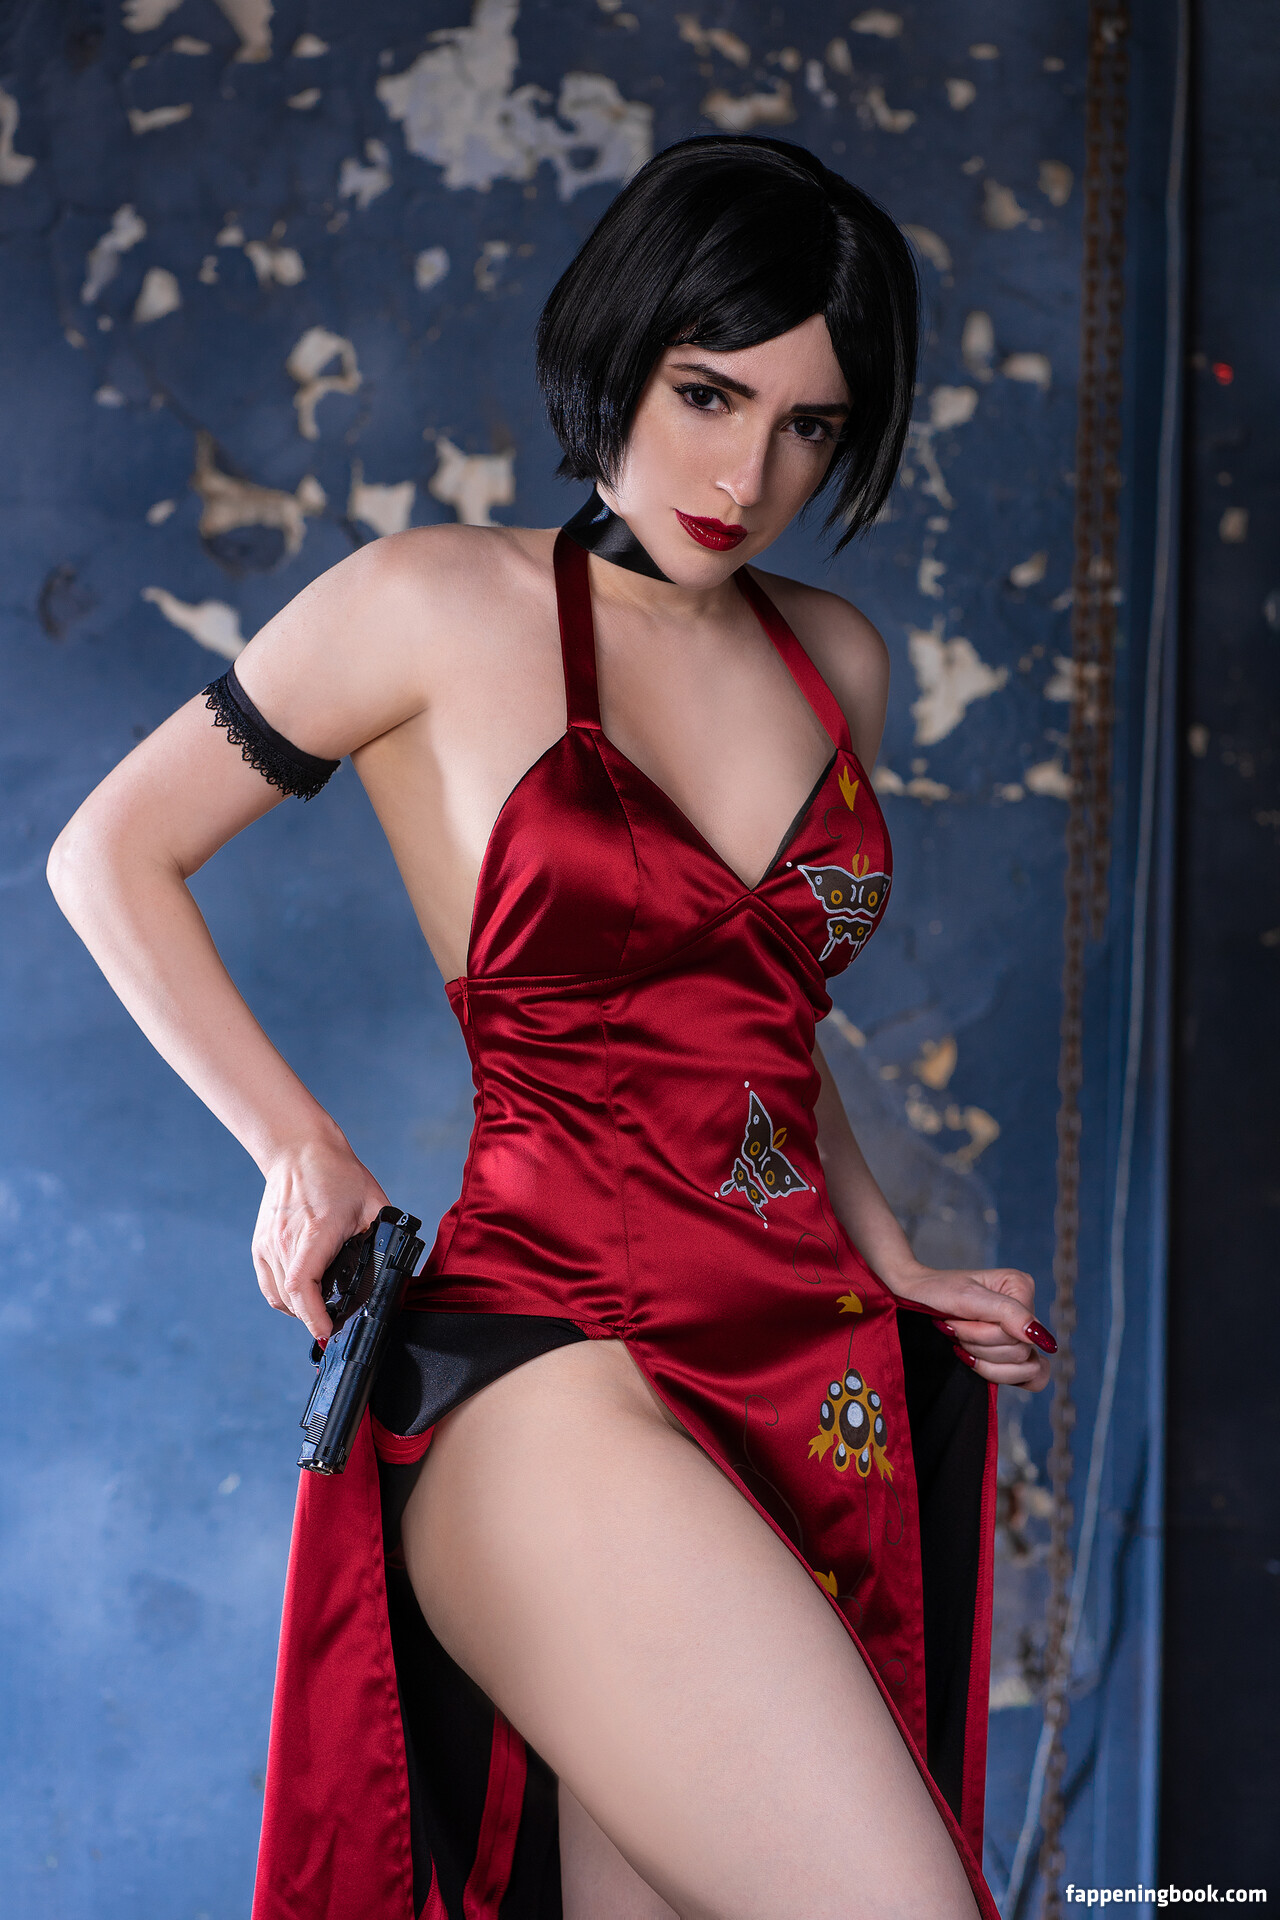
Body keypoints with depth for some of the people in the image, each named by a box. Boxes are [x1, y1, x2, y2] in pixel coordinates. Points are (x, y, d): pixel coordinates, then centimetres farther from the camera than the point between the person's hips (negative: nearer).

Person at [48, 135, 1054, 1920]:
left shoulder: (835, 661, 16)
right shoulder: (440, 606, 0)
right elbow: (112, 856, 9)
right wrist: (301, 1150, 2)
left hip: (818, 1373, 6)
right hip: (558, 1368, -6)